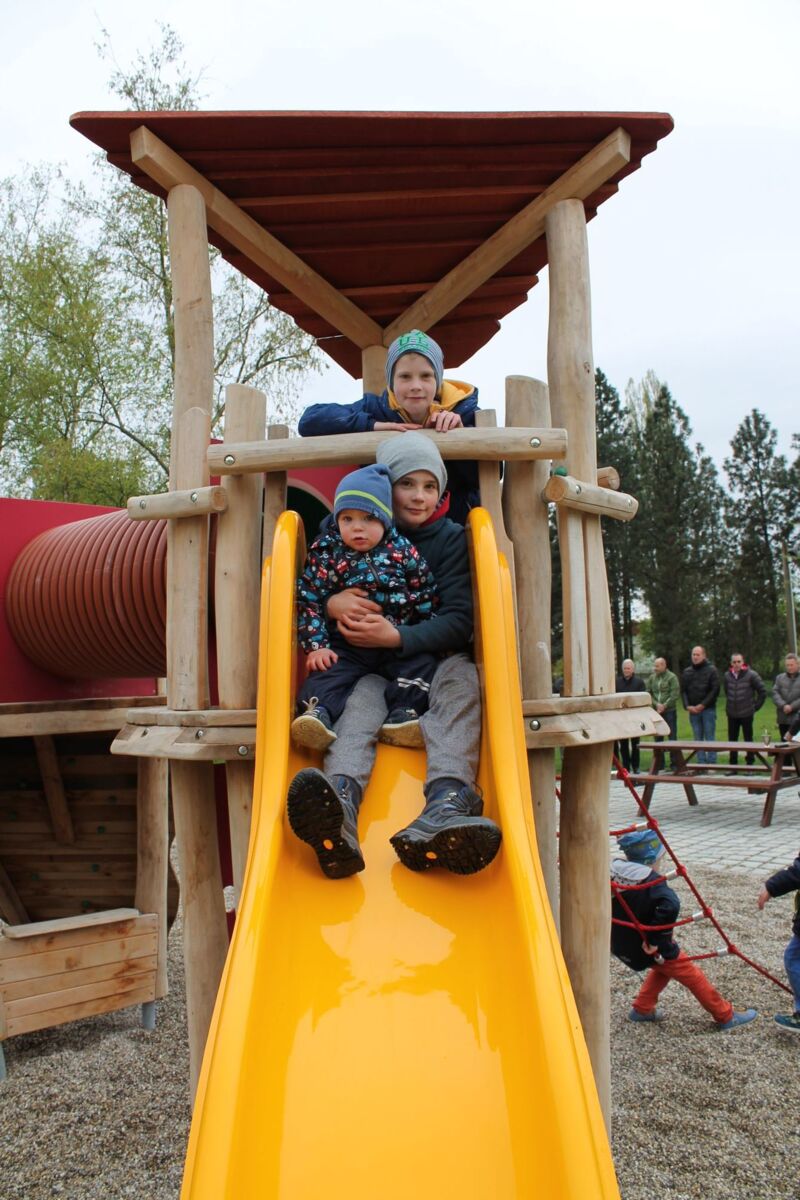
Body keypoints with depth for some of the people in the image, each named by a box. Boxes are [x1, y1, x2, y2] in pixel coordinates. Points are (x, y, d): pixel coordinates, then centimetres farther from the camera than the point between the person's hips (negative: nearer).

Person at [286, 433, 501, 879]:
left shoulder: (451, 538, 3)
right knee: (363, 698, -34)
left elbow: (460, 620, -7)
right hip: (365, 664, 0)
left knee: (462, 674, -33)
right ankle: (340, 817, -67)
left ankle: (445, 809, -58)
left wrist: (396, 636, -24)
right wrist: (331, 604, -19)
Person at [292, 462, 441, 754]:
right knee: (326, 672, -23)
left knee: (423, 664, -20)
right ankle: (317, 710, -42)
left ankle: (402, 713, -31)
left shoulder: (403, 551, 1)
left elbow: (426, 598, 7)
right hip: (346, 646, -1)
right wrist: (316, 645, -12)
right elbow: (310, 601, -4)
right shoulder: (326, 554, -2)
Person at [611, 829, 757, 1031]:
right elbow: (670, 906, -41)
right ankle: (726, 1016, 25)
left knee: (663, 967, 32)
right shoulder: (651, 881, -26)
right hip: (646, 947, -7)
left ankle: (642, 1009, 35)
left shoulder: (614, 869, -5)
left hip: (621, 945, 7)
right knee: (692, 975, 11)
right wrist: (655, 939, -32)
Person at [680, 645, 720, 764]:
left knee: (710, 738, -2)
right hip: (692, 710, 4)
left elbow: (715, 690, -8)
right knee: (698, 739, 7)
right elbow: (683, 691, 10)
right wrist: (687, 706, -5)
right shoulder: (687, 672, 10)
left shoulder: (711, 670, -3)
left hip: (708, 709, -4)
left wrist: (703, 705, -13)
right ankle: (701, 764, 10)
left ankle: (711, 764, 2)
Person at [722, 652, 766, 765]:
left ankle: (750, 764, 12)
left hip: (746, 714, -4)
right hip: (732, 714, 4)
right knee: (732, 740, 8)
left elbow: (762, 692, -3)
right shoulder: (727, 676, 4)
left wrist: (755, 706, -1)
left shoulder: (751, 675, -8)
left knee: (748, 739, 3)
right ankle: (733, 765, 16)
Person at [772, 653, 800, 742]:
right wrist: (783, 706, -11)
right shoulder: (780, 678, 14)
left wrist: (792, 707, -14)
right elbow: (775, 693, 3)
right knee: (784, 744, 10)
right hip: (783, 718, 4)